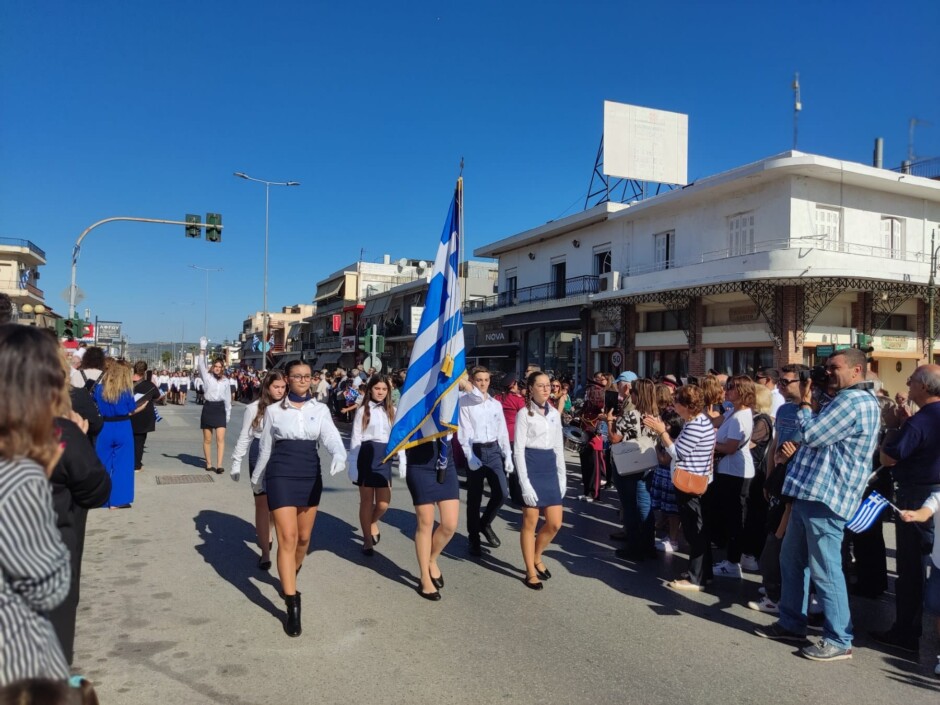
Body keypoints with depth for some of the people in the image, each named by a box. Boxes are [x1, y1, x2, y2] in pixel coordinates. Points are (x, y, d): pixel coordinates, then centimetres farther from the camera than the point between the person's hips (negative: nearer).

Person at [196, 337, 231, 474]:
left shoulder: (225, 381, 8)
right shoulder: (207, 377, 1)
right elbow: (201, 365, -14)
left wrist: (228, 413, 14)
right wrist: (202, 349, -22)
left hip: (220, 409, 1)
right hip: (208, 408, -1)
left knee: (220, 438, -9)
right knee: (207, 439, 6)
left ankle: (219, 465, -12)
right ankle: (209, 464, 17)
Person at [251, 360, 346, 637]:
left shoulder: (320, 410, 4)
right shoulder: (274, 410, 2)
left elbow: (331, 437, -12)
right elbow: (265, 447, 12)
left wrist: (339, 455, -33)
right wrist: (257, 477, 20)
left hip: (310, 476, 2)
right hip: (281, 476, -2)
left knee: (303, 538, 15)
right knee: (287, 538, -10)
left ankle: (290, 577, 45)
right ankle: (293, 607, -6)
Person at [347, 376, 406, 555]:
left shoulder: (392, 411, 9)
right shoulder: (362, 411, 1)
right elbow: (355, 439, -2)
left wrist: (402, 461, 2)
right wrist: (352, 466, -7)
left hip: (384, 457, 2)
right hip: (367, 455, -2)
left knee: (384, 502, 0)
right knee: (366, 499, 5)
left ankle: (373, 523, 33)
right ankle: (367, 539, 18)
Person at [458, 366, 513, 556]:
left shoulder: (496, 404, 10)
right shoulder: (465, 403, -4)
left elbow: (503, 431, 10)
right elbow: (463, 432, -9)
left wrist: (508, 455, 4)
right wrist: (469, 456, -19)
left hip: (494, 450, 4)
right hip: (475, 450, -4)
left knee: (502, 492, -4)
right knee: (474, 497, 4)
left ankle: (485, 523, 23)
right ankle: (473, 538, 18)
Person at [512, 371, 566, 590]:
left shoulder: (554, 413, 11)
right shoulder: (524, 414, -6)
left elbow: (559, 447, 15)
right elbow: (518, 450, -10)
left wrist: (562, 476, 9)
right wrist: (524, 483, -16)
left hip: (550, 467, 6)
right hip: (531, 467, -6)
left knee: (555, 523, 7)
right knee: (530, 522, 3)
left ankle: (536, 558, 31)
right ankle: (530, 572, 15)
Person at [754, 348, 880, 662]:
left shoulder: (854, 401, -16)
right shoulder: (846, 399, 20)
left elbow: (812, 435, -17)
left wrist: (805, 402, -3)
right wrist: (809, 405, 13)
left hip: (825, 496, -11)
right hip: (811, 492, 11)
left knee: (825, 570, -3)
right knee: (791, 559, 17)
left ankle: (839, 641, 10)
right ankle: (792, 623, 29)